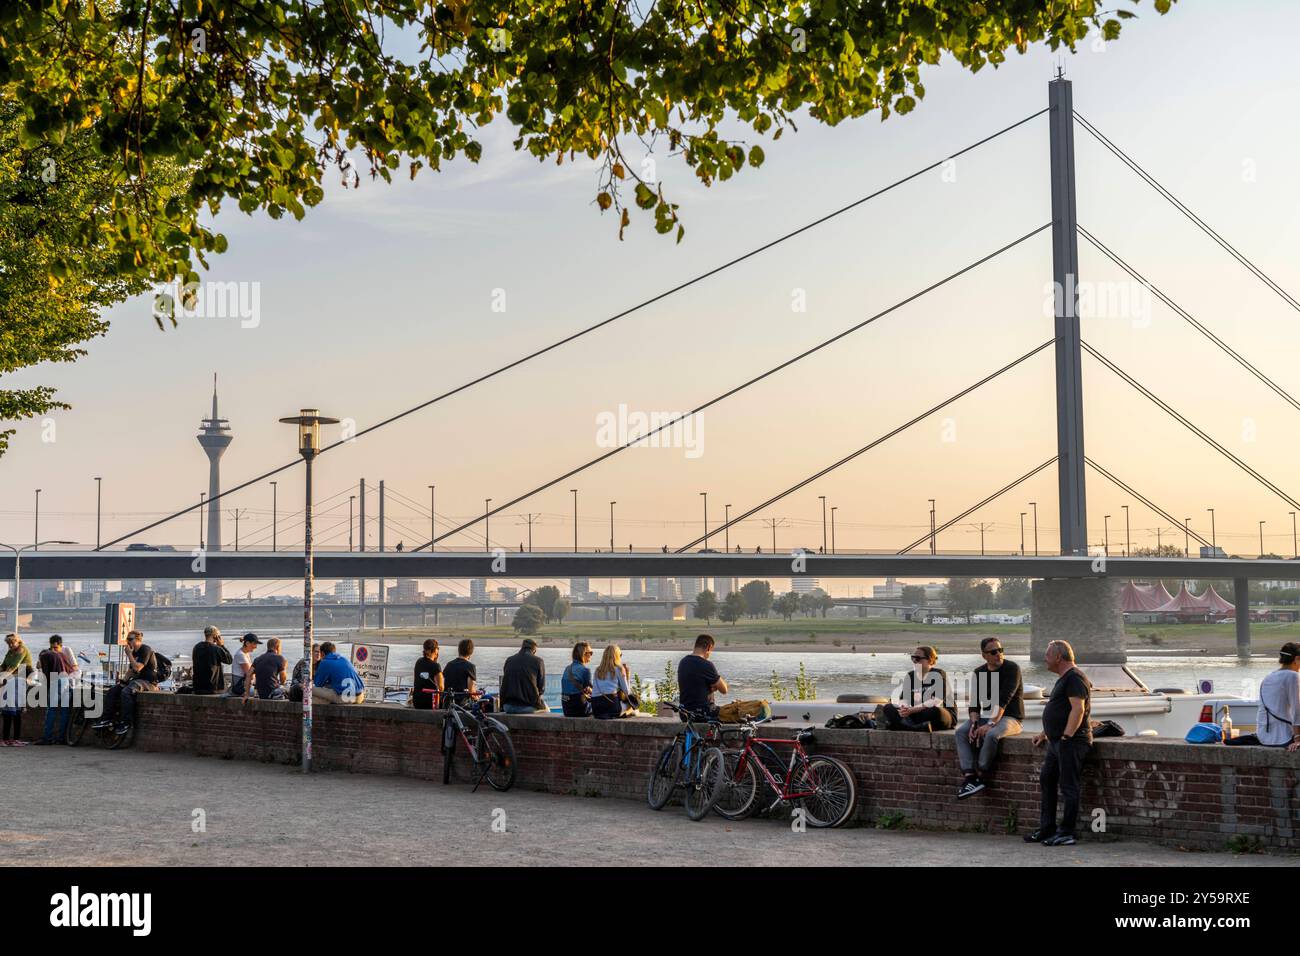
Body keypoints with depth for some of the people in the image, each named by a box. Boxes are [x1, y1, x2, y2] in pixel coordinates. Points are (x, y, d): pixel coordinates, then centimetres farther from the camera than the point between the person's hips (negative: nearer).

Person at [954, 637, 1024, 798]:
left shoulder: (1012, 668, -10)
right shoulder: (978, 673, 8)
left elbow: (1004, 700, -20)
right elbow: (974, 703, 4)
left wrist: (990, 724, -29)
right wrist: (974, 723, -15)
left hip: (1010, 717, -6)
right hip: (986, 716, 6)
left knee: (991, 734, -35)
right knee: (961, 731, -17)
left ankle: (981, 777, -22)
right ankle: (969, 777, -27)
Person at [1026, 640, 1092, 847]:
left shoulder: (1074, 678, -14)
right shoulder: (1063, 679, 20)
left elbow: (1078, 709, -23)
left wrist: (1066, 737, -25)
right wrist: (1045, 733, 25)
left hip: (1071, 742, -11)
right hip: (1056, 742, 11)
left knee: (1068, 787, -6)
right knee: (1046, 782, 12)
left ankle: (1066, 834, -2)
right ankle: (1046, 830, 17)